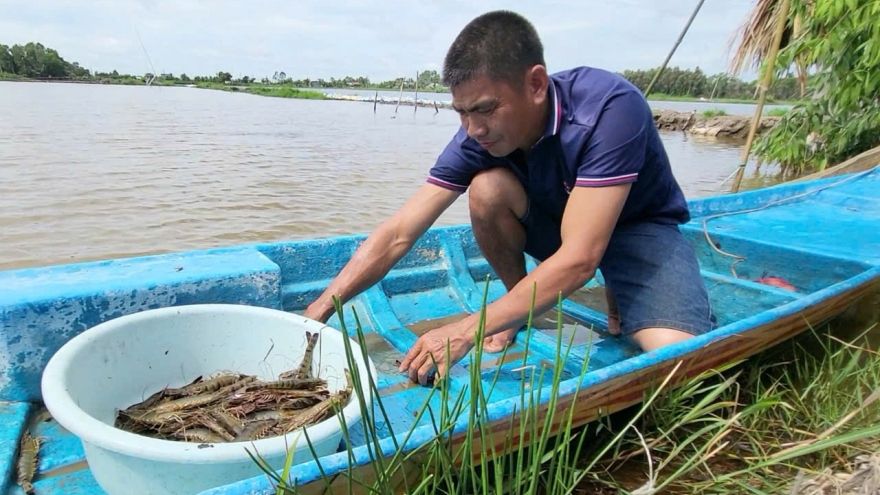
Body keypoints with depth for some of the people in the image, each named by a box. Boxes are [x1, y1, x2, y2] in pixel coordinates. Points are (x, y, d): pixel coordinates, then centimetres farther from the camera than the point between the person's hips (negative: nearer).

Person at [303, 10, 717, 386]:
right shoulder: (480, 134, -20)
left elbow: (579, 258, -38)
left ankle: (617, 300, 5)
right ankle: (522, 305, -2)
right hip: (557, 223, 4)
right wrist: (315, 314, -27)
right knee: (488, 187, -27)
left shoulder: (611, 107, -33)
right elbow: (397, 235, -20)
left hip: (639, 225, -3)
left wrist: (464, 332, -38)